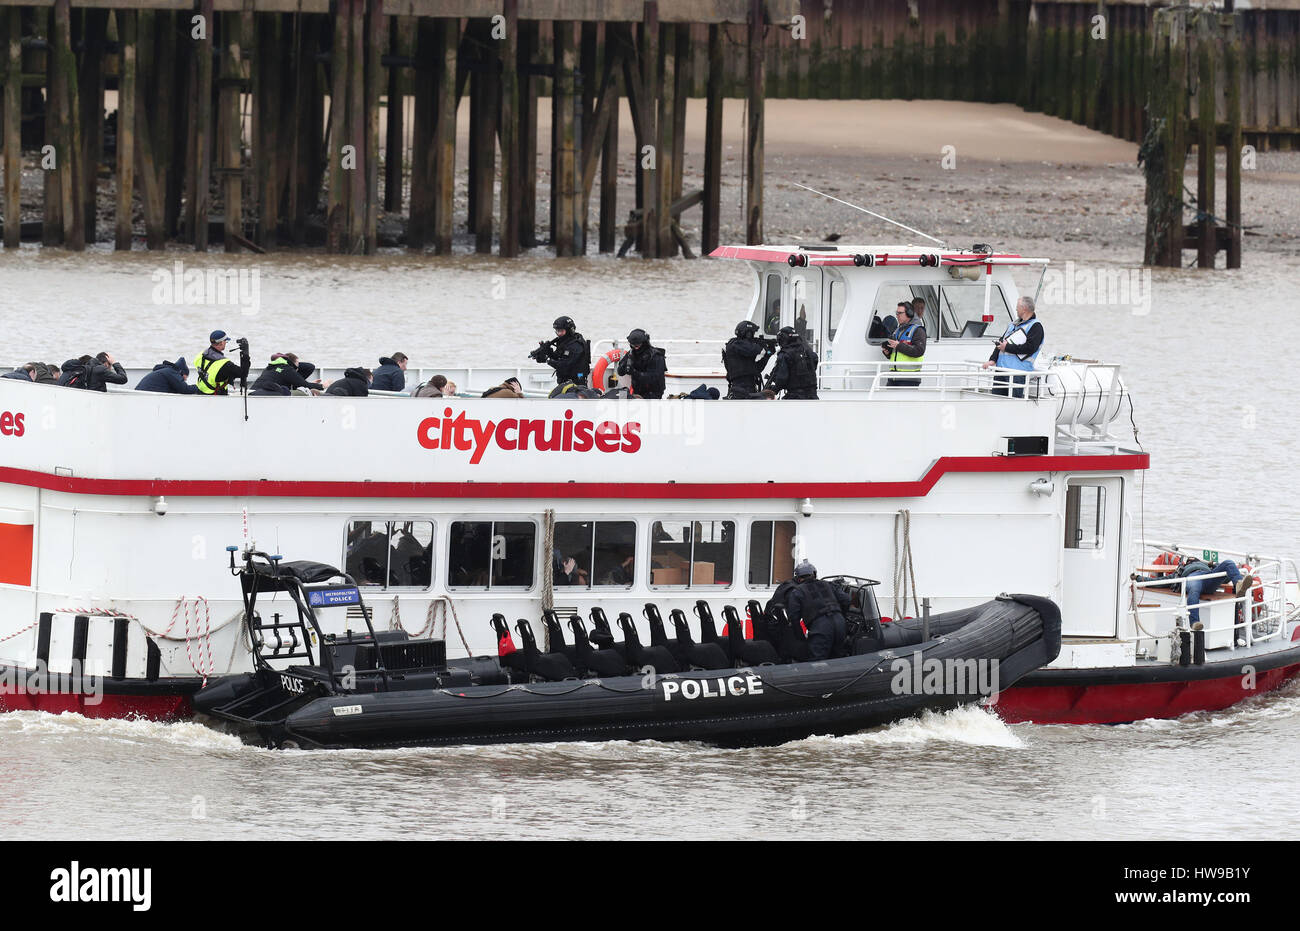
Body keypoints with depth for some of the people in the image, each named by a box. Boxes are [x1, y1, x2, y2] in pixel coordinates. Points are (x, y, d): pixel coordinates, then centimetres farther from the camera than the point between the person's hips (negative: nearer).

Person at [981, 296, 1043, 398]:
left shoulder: (1035, 326, -3)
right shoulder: (1014, 324, 22)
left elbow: (1030, 348, -15)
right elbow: (1001, 342, 19)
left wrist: (1007, 348, -11)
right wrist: (993, 360, 5)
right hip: (1001, 368, 8)